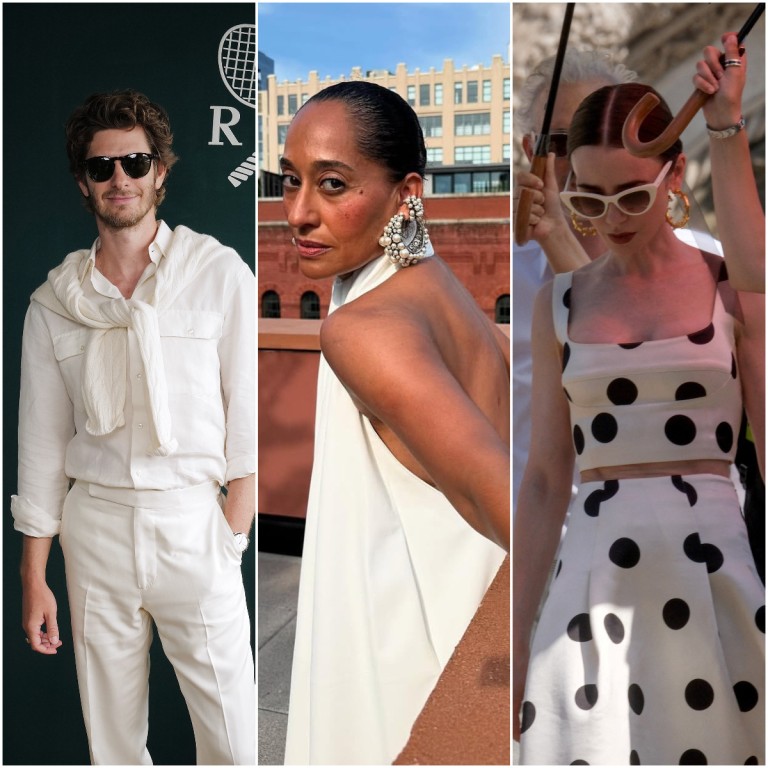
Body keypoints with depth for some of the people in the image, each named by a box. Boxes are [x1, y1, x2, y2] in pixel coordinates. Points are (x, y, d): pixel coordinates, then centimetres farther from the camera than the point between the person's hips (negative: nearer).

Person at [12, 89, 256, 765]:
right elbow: (41, 442, 9)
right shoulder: (54, 300, 6)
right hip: (96, 526, 3)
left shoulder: (220, 274, -1)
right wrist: (34, 575, 9)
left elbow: (248, 407, -1)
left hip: (193, 520, -2)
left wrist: (233, 532, -8)